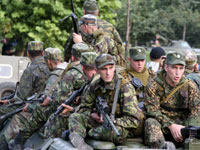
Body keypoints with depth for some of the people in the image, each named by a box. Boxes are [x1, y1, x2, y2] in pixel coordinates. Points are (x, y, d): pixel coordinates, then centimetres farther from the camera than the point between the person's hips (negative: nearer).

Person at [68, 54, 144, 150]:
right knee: (74, 117, -11)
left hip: (120, 124, -6)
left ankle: (88, 132, -19)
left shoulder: (125, 87, -19)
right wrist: (92, 114, -10)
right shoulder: (95, 86, -2)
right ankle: (78, 141, -40)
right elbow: (84, 108, 11)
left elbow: (133, 120, -21)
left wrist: (112, 121, -27)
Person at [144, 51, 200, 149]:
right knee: (151, 122, -34)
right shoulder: (153, 86, -1)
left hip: (182, 124, 1)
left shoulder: (190, 86, 5)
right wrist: (171, 125, -22)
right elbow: (152, 110, -9)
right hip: (162, 125, -1)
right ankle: (162, 145, -54)